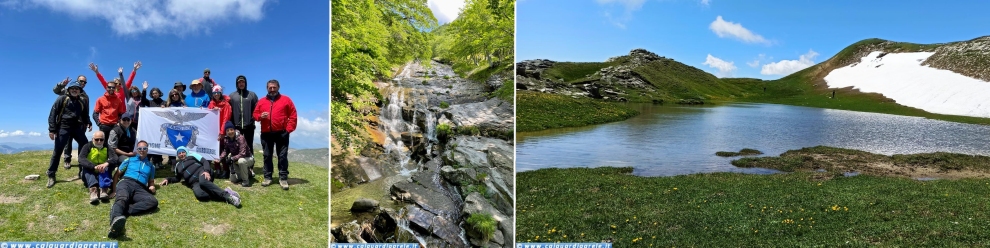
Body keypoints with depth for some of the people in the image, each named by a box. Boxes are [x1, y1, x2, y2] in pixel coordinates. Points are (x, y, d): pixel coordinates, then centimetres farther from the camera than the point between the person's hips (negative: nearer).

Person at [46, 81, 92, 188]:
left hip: (78, 127, 4)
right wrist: (52, 129, -10)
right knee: (57, 151, -4)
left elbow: (85, 115, 24)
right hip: (64, 127, -4)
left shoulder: (82, 101, 12)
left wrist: (88, 123, 4)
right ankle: (51, 176, 3)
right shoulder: (62, 99, -1)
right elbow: (53, 113, -4)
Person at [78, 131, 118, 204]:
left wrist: (106, 163, -42)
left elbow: (115, 158, -18)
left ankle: (104, 189, -50)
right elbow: (81, 159, -22)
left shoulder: (107, 148, 1)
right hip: (89, 172, 0)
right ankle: (93, 189, -56)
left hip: (102, 173, 1)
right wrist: (94, 166, -41)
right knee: (86, 168, -30)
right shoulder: (87, 146, -3)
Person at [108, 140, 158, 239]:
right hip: (126, 182, -2)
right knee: (122, 198, -40)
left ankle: (123, 211, -48)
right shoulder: (129, 160, 27)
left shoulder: (151, 166, 33)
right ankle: (116, 218, -72)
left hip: (140, 188, 2)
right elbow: (117, 175, 23)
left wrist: (152, 187, 10)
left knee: (153, 202, -33)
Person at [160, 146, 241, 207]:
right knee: (199, 195, -37)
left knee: (203, 182, -44)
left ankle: (226, 194, -45)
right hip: (194, 183, 2)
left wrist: (206, 171, -14)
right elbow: (177, 178, 44)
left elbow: (204, 161, 5)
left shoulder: (192, 155, 18)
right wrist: (168, 179, 25)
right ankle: (226, 197, -40)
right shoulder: (178, 166, 32)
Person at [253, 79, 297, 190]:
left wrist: (289, 129, -9)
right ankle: (267, 177, 17)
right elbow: (255, 114, 15)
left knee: (283, 156, -1)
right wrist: (260, 116, -9)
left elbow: (293, 115, -1)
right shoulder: (261, 101, 11)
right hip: (266, 133, 3)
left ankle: (283, 178, 3)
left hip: (282, 133, -3)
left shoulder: (286, 100, 2)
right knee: (267, 156, 9)